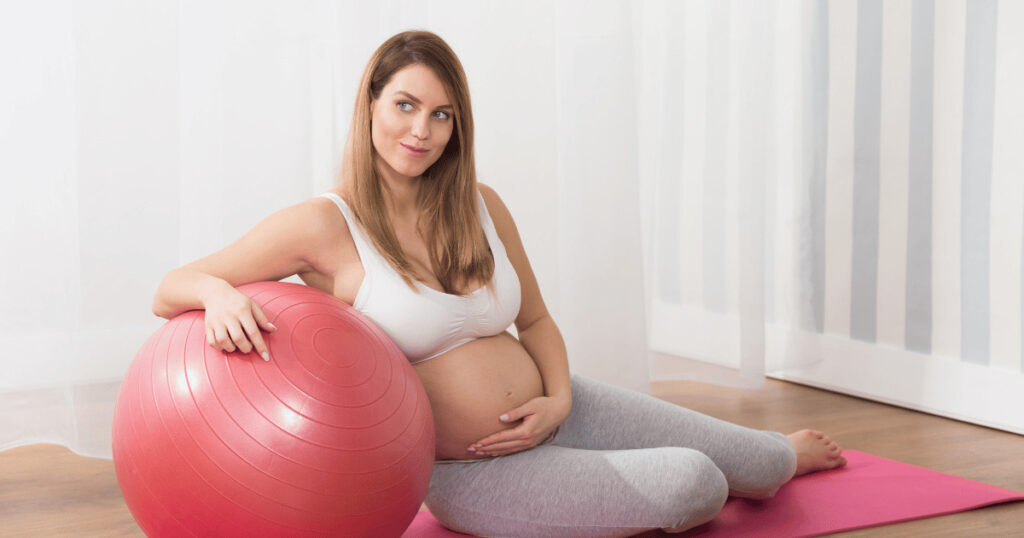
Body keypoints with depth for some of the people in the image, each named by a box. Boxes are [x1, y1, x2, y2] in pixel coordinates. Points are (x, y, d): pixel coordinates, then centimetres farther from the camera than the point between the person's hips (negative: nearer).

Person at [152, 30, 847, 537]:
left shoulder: (480, 206, 0)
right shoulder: (325, 225, -16)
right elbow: (170, 291, -13)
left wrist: (559, 397, -7)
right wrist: (222, 294, -36)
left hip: (554, 412, 5)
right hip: (473, 473, -5)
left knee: (732, 454, 16)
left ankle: (788, 455, 53)